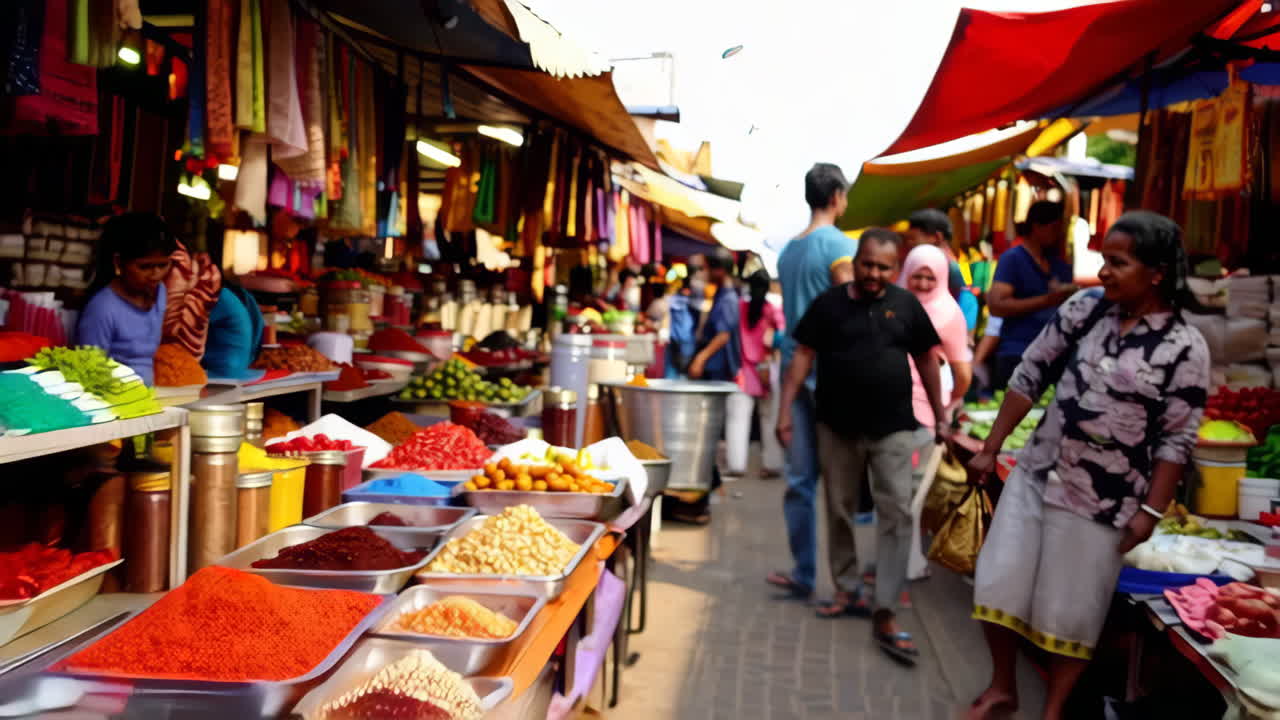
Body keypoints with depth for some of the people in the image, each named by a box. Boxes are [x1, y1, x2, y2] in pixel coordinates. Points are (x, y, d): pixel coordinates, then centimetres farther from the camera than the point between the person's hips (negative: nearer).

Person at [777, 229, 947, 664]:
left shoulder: (906, 306, 2)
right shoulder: (828, 304, 0)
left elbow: (926, 361, 9)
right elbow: (803, 356, -1)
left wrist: (940, 417, 10)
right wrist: (785, 411, -8)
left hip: (893, 429, 0)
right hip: (838, 428, 1)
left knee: (896, 515, -7)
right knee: (840, 512, 11)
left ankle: (885, 615, -3)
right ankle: (849, 592, 29)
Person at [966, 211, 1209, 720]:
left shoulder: (1184, 348, -12)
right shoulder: (1084, 309, -2)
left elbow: (1177, 441, -8)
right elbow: (1029, 377, 4)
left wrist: (1150, 511, -10)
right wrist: (990, 448, 4)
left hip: (1103, 499, -4)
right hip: (1036, 474, 4)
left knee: (1072, 609, 9)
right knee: (998, 584, 8)